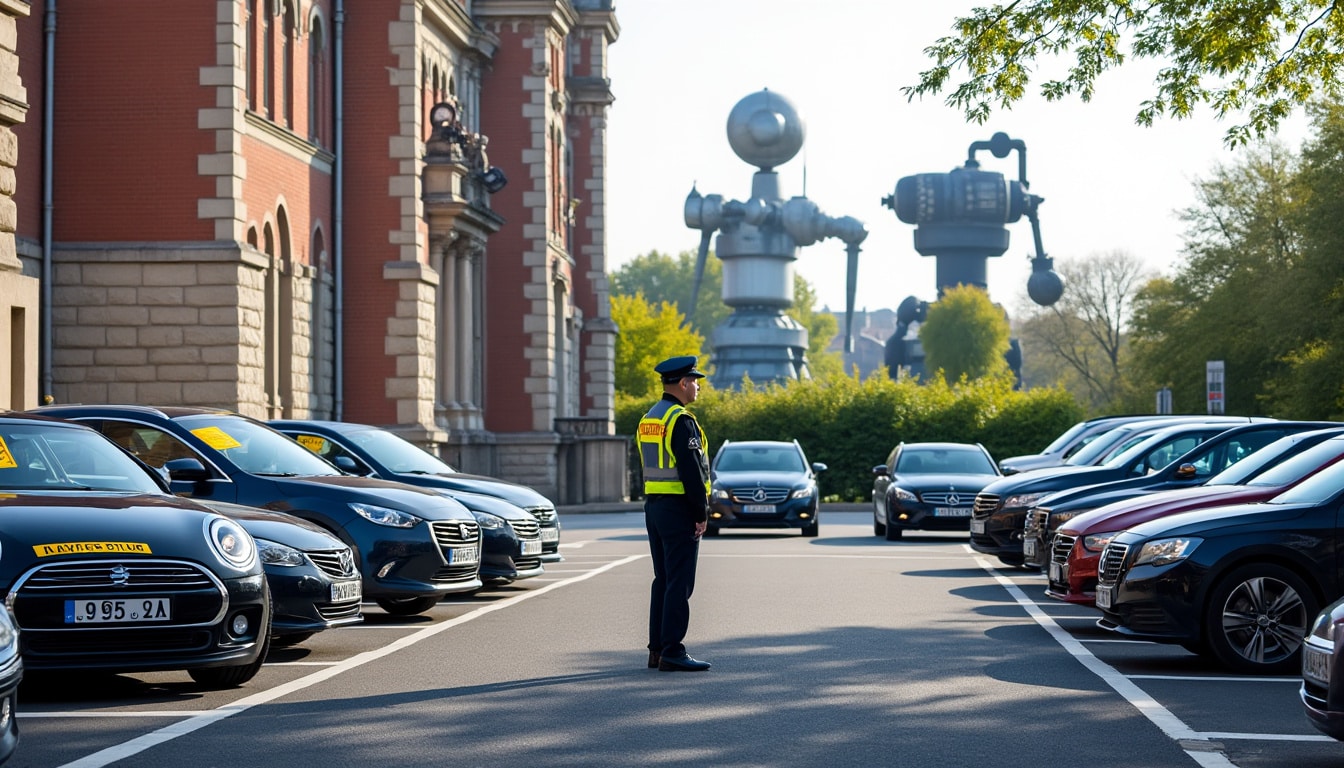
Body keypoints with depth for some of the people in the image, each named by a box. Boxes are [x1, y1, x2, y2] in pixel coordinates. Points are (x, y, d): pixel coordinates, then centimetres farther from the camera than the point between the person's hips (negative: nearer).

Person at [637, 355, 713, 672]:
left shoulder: (649, 419, 14)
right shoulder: (681, 420, -15)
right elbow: (692, 470, -19)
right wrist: (702, 514, -14)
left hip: (654, 506, 9)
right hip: (679, 510, -9)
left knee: (663, 580, 12)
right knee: (679, 583, -7)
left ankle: (657, 650, 14)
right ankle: (672, 652, -8)